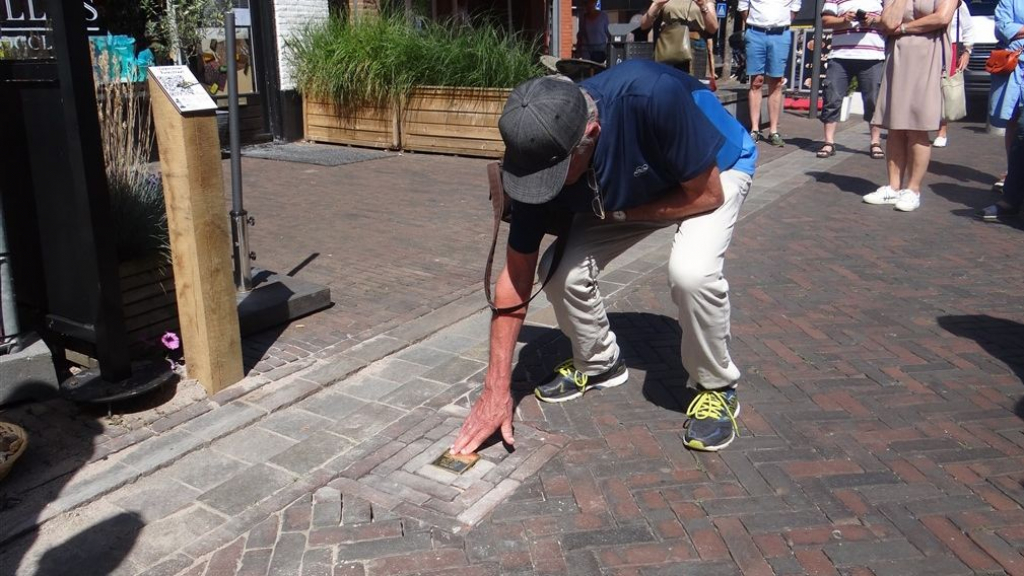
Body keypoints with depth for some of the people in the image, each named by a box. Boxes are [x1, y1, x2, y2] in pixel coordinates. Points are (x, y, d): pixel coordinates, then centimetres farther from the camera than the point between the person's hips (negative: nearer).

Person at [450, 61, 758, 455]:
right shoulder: (541, 155, -26)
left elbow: (706, 194, -27)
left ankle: (716, 386, -3)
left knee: (692, 271, -32)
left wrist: (616, 215, -22)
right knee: (561, 270, -16)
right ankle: (600, 363, 13)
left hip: (714, 170, -3)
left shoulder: (653, 96, -42)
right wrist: (496, 390, -20)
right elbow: (516, 276, -20)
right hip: (624, 193, 4)